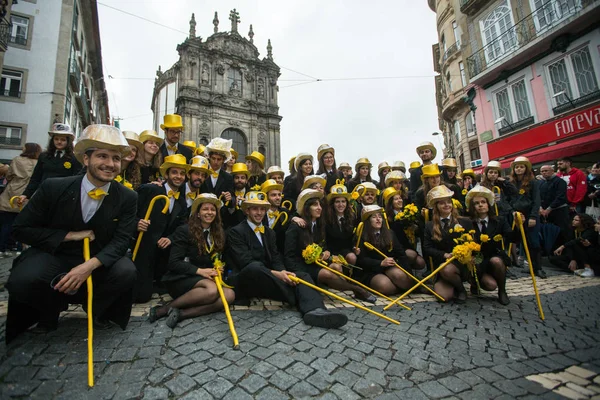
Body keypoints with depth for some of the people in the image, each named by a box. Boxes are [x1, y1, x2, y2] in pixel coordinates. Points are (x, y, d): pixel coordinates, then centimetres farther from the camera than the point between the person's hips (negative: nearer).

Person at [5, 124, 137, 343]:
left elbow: (120, 241, -14)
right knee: (22, 281, -29)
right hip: (54, 256, 0)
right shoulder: (52, 187, -13)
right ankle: (50, 311, 9)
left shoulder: (128, 198, -12)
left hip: (98, 261, 0)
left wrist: (89, 266, -30)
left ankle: (96, 308, 7)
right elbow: (21, 229, -6)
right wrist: (70, 235, -18)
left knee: (126, 271, -29)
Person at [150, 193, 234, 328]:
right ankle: (165, 308, -17)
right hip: (181, 279, -5)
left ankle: (182, 313, -24)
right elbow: (173, 263, -12)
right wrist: (199, 271, -21)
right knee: (212, 290, -35)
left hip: (206, 280, 5)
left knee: (229, 294, -25)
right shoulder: (184, 230, -7)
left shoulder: (219, 233, 9)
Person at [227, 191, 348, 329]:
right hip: (244, 281, -6)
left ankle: (314, 309, -41)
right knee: (255, 266, -38)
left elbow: (276, 259, 7)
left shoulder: (269, 232, 16)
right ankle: (299, 299, -25)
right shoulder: (236, 232, -5)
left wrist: (283, 272, -17)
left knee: (302, 275, -12)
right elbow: (246, 263, -17)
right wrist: (276, 274, -24)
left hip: (266, 279, 6)